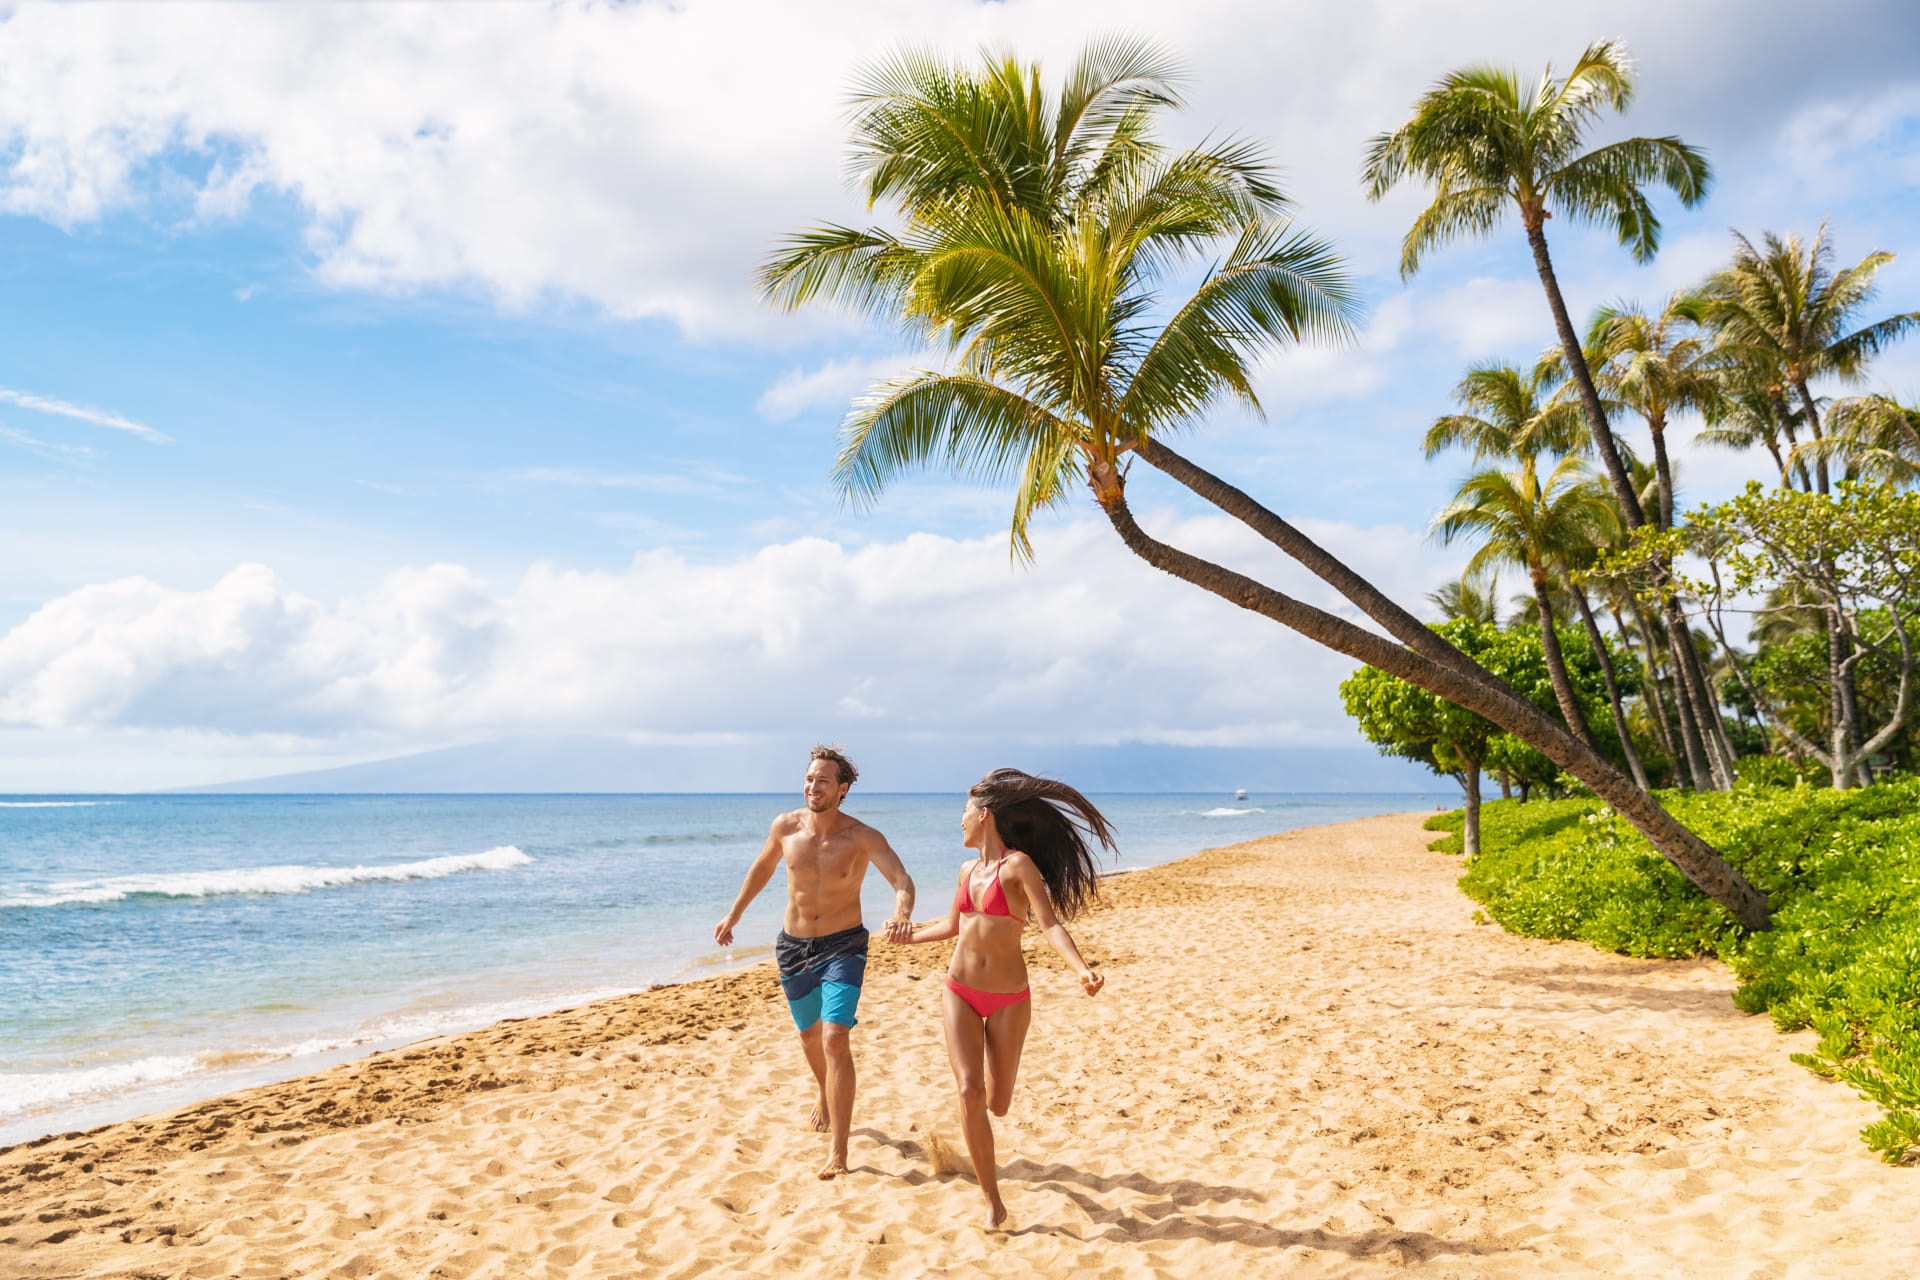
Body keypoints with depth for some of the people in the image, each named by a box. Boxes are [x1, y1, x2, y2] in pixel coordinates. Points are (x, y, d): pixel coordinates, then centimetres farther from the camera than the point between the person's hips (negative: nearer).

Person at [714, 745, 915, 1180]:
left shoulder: (862, 837, -18)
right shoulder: (785, 827, -7)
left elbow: (902, 879, -30)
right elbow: (762, 868, 12)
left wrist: (902, 914, -52)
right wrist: (733, 915, 18)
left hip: (843, 946, -4)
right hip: (794, 946, 4)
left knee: (835, 1038, -19)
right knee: (809, 1034, 22)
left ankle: (839, 1151, -13)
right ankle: (825, 1096, 54)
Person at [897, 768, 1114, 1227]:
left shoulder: (1019, 864, -12)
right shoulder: (968, 869, 7)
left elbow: (1049, 924, -22)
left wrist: (1081, 969, -37)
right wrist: (909, 935, 31)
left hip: (1008, 999, -4)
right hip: (960, 992, 4)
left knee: (997, 1103, 7)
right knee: (970, 1092, -13)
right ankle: (993, 1200, -2)